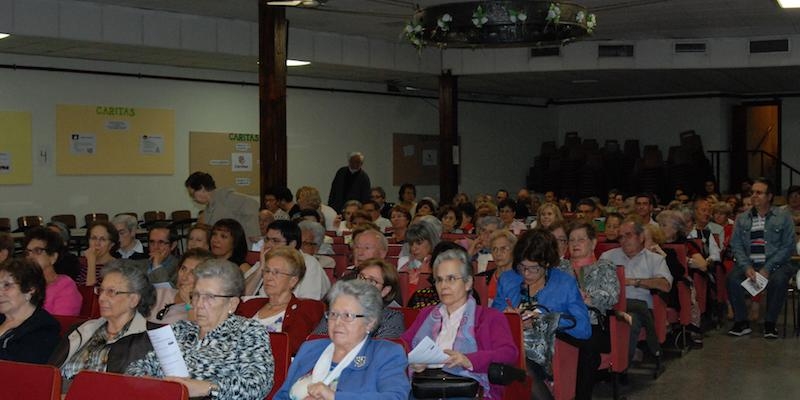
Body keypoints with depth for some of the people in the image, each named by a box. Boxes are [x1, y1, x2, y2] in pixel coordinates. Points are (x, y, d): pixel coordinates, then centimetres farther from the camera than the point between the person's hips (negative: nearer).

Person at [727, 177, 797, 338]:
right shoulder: (742, 219, 11)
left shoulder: (783, 217, 2)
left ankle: (770, 323, -16)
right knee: (732, 278, -27)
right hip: (749, 263, 2)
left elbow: (788, 247, -5)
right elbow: (736, 246, 4)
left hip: (776, 263, -2)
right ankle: (742, 322, -13)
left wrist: (767, 268, -15)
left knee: (778, 280, -34)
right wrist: (747, 267, -15)